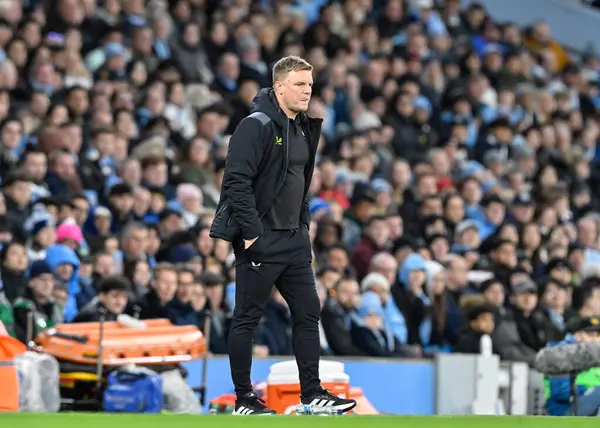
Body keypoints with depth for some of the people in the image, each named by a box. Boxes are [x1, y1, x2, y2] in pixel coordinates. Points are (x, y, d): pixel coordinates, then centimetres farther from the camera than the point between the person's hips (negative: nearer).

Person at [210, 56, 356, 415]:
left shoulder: (305, 128, 12)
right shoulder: (257, 126, -15)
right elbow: (237, 181, -21)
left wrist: (304, 223, 16)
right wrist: (251, 232, -22)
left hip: (295, 239, 9)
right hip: (261, 241, -9)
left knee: (308, 313, 10)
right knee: (247, 318, 0)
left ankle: (312, 392, 16)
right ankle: (244, 399, 6)